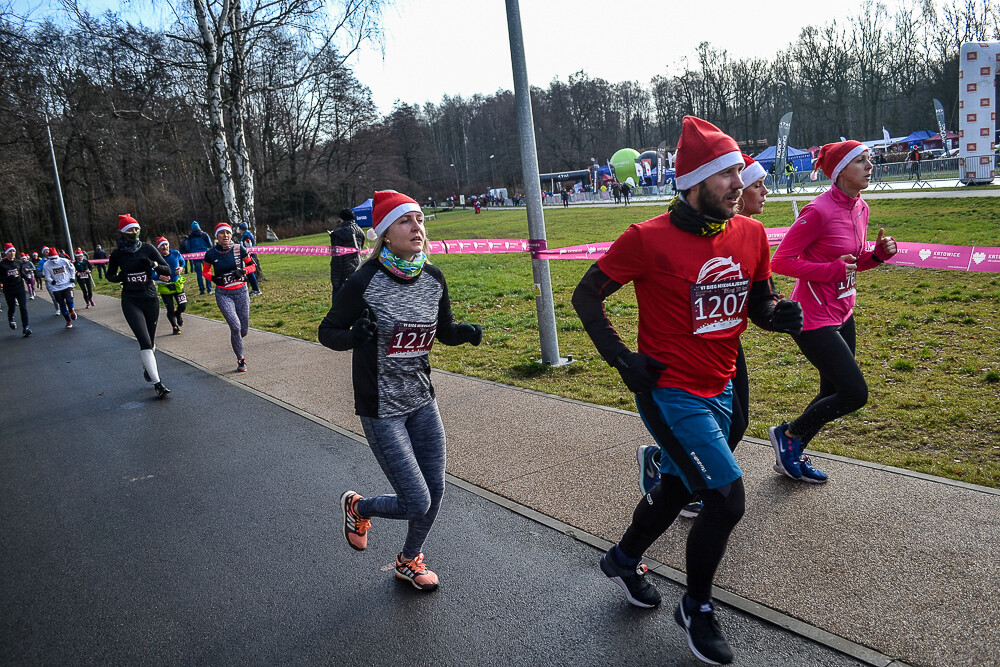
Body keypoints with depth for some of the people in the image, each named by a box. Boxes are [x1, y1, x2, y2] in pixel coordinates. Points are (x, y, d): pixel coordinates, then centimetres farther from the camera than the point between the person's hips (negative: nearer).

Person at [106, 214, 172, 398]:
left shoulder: (147, 249, 0)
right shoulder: (117, 254, -1)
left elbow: (167, 270, 1)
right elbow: (110, 275, 15)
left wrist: (153, 264, -19)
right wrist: (119, 277, -8)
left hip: (150, 299, 2)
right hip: (131, 301, -2)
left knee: (150, 341, 12)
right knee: (145, 341, -15)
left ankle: (147, 367, 42)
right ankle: (157, 384, -18)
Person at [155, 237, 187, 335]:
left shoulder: (175, 254, -7)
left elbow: (182, 262, 14)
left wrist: (181, 268, -7)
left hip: (177, 284, 2)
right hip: (164, 287, -2)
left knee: (183, 306, -5)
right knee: (170, 310, 1)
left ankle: (178, 314, 33)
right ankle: (175, 327, 27)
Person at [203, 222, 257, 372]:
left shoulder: (239, 249, -5)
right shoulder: (211, 253, -4)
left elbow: (252, 266, 6)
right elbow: (205, 271, 12)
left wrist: (242, 271, -14)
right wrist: (213, 278, -9)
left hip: (241, 292, 1)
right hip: (223, 294, -1)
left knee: (244, 330, 3)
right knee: (235, 326, -17)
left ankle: (236, 341, 42)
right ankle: (240, 360, -1)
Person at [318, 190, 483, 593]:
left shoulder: (433, 278, -2)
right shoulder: (365, 282, -18)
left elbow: (445, 331, 11)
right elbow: (327, 332, -8)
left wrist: (466, 332, -11)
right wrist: (355, 336, -30)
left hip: (422, 401, 6)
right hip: (382, 409, -6)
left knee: (435, 492, 12)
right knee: (416, 503, -5)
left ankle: (409, 561, 41)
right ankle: (357, 507, 29)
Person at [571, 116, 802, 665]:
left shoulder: (751, 234, 0)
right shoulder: (650, 239, -18)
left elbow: (758, 305, 10)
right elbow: (586, 295, -8)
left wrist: (781, 313, -13)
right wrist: (621, 358, -13)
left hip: (719, 391, 7)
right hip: (670, 394, -7)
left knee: (678, 487, 23)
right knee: (727, 499, -9)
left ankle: (623, 559, 50)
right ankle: (697, 610, 19)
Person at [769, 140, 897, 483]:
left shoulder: (860, 208, 7)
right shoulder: (819, 211, -19)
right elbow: (781, 261, -18)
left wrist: (878, 254, -2)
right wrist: (832, 269, -23)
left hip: (842, 314, 9)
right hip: (815, 318, -9)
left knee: (833, 394, 15)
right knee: (855, 394, -8)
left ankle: (790, 457, 31)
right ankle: (787, 434, 13)